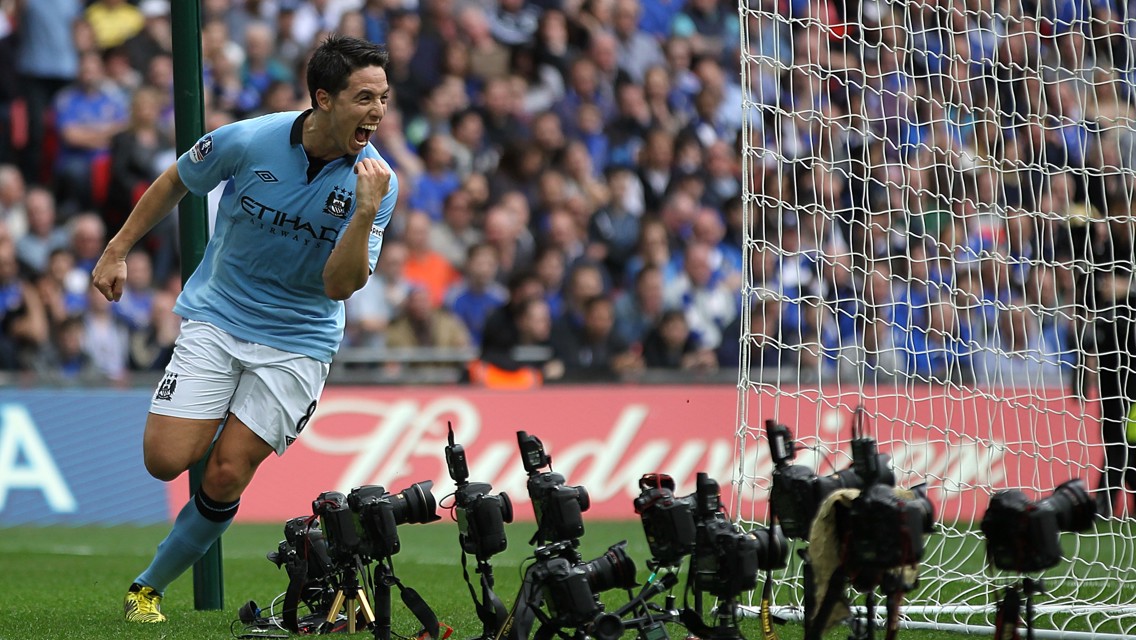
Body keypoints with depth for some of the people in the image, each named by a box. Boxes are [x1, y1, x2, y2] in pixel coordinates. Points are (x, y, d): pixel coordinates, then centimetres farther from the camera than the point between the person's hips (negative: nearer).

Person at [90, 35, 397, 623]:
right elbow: (175, 183, 5)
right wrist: (117, 250, 8)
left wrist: (364, 212, -33)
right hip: (217, 316, 0)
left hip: (297, 342, 0)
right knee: (165, 459, -14)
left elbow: (339, 286, -19)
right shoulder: (247, 142, -15)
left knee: (225, 478, -8)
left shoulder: (376, 180, -14)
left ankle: (151, 585, 13)